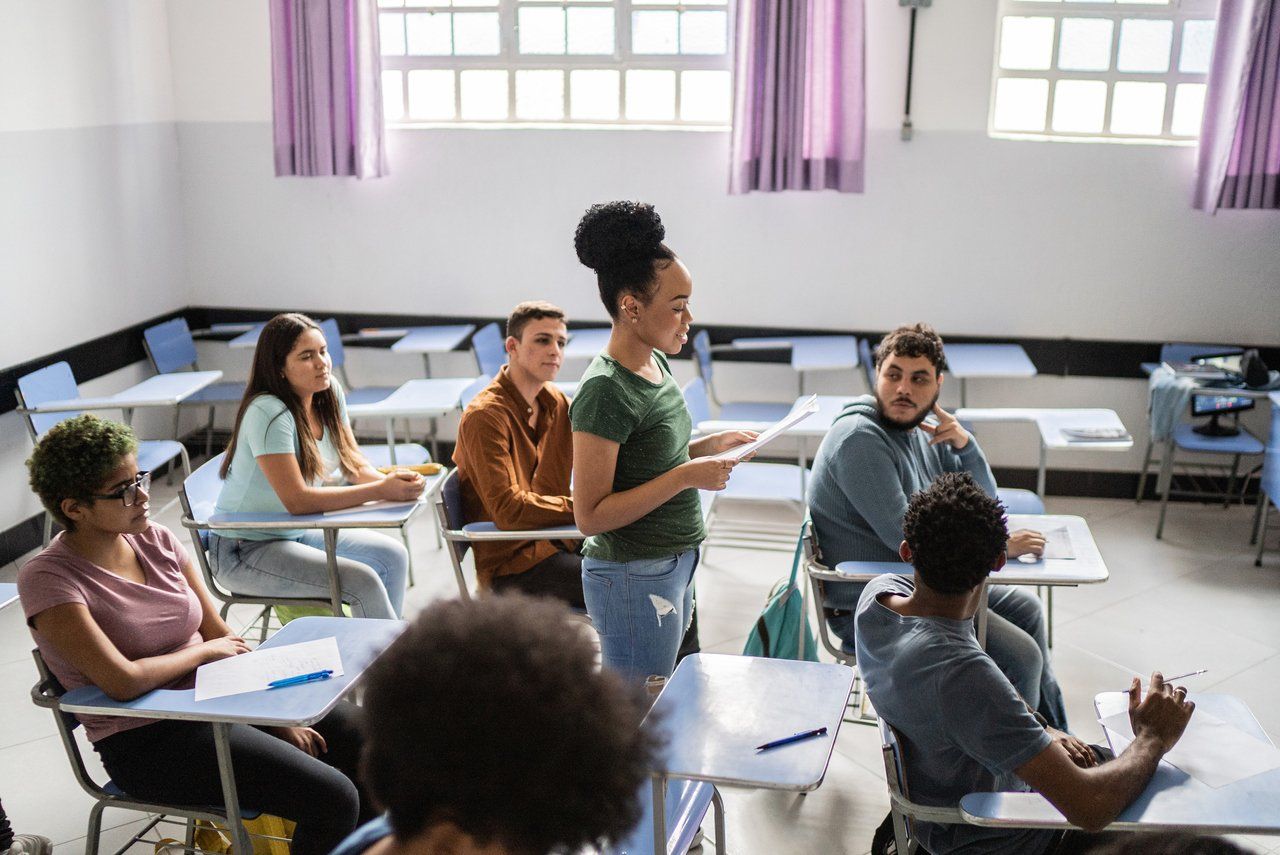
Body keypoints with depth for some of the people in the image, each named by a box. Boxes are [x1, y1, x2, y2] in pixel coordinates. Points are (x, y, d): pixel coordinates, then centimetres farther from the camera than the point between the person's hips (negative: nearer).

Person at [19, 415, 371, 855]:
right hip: (148, 740, -7)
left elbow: (223, 635, 5)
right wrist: (205, 651, -9)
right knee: (332, 799, -20)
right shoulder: (47, 579, -15)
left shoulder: (157, 541, 3)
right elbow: (123, 682, -25)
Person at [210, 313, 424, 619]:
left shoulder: (330, 392, -2)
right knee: (362, 581, -21)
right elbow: (296, 500, -30)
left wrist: (391, 481, -21)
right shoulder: (269, 412, -26)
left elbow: (354, 465, 2)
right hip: (244, 550, -8)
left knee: (392, 556, 1)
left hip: (296, 532, 8)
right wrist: (381, 490, -31)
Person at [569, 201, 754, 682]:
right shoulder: (605, 391, -22)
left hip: (675, 566, 9)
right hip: (635, 579, -9)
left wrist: (711, 446, 3)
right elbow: (589, 516, -22)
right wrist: (686, 476, -24)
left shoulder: (655, 363, 5)